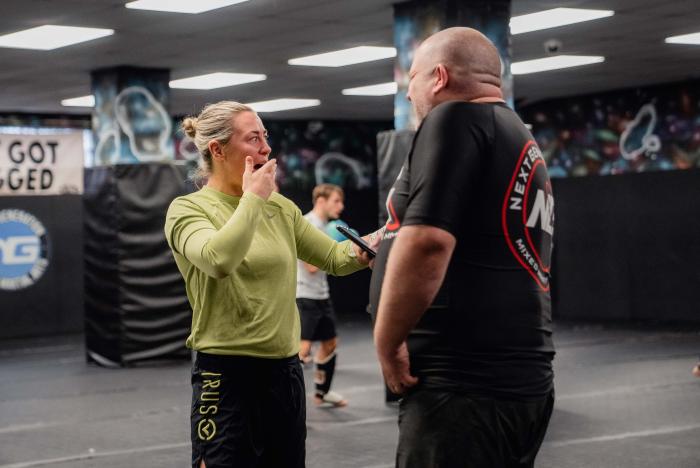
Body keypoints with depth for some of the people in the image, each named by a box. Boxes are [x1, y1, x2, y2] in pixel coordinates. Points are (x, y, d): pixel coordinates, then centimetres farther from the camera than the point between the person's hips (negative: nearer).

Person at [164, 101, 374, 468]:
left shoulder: (280, 208, 9)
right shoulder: (188, 208, -8)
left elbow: (333, 257, 13)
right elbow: (219, 259, -28)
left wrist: (358, 252, -10)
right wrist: (253, 198, -16)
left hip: (285, 371, 6)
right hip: (226, 373, -6)